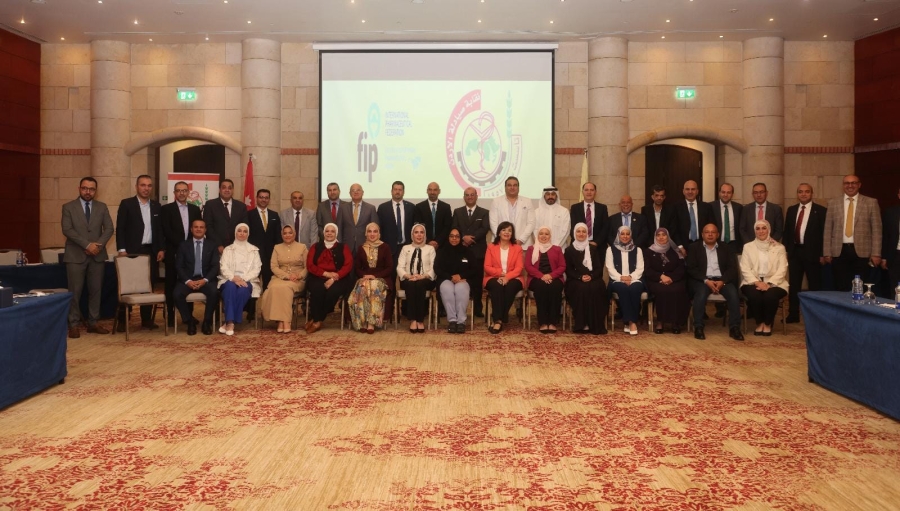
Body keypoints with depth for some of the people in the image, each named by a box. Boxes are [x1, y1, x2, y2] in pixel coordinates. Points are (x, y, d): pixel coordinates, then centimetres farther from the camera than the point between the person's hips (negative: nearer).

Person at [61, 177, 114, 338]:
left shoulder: (102, 207, 9)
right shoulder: (68, 207, 1)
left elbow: (109, 228, 2)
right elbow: (67, 230, -10)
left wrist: (98, 245, -13)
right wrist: (87, 245, -18)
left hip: (97, 255, 3)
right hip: (75, 255, -3)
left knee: (96, 290, 6)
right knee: (75, 291, -1)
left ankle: (93, 323, 15)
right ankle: (74, 325, 7)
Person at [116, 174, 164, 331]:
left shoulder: (156, 206, 12)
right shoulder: (126, 204, -1)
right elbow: (120, 228, -5)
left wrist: (161, 249, 4)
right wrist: (122, 249, -12)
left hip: (151, 251, 4)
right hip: (132, 251, -4)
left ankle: (146, 320, 12)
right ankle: (122, 321, 8)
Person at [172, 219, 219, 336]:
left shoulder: (212, 246, 11)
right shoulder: (184, 245, 12)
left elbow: (215, 266, 2)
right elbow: (179, 266, 3)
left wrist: (205, 280, -16)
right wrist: (188, 281, -15)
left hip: (206, 280, -1)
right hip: (188, 279, 1)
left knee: (214, 292, -32)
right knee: (177, 294, -29)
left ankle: (207, 322, -13)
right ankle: (190, 321, -8)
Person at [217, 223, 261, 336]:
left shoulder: (254, 250, 16)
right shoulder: (228, 249, 15)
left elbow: (256, 269, 4)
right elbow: (223, 268, 2)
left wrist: (243, 279, -13)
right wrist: (234, 278, -18)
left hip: (248, 281, 0)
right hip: (230, 280, 0)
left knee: (243, 289, -36)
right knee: (230, 287, -36)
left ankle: (228, 322, -33)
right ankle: (230, 322, -40)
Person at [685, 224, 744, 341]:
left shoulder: (726, 249, 16)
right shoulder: (694, 248, 10)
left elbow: (732, 268, 6)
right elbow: (691, 269, 0)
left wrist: (722, 281, -13)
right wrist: (706, 281, -15)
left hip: (722, 280, 2)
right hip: (702, 280, -2)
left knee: (733, 293, -28)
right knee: (701, 293, -35)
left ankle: (734, 327, -22)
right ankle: (698, 327, -28)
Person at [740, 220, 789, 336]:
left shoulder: (779, 247, 8)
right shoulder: (748, 247, 10)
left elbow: (782, 270, -2)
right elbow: (745, 269, 1)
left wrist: (769, 284, -17)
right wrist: (757, 282, -15)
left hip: (773, 283, 0)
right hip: (753, 282, 0)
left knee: (770, 296, -33)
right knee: (755, 295, -33)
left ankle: (768, 323, -6)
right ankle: (759, 323, -7)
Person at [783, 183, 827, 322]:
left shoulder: (820, 210, -3)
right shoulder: (791, 210, 11)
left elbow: (824, 233, -5)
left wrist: (822, 254, -9)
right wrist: (785, 250, 5)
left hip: (812, 252, -4)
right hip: (794, 252, 4)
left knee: (814, 285, 5)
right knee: (793, 284, 7)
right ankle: (793, 314, 14)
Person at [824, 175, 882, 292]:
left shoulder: (871, 202, 5)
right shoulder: (833, 203, 9)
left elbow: (876, 229, 3)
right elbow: (828, 230, 9)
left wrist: (876, 253, -4)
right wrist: (827, 253, 3)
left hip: (862, 252, -1)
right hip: (839, 251, 1)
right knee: (841, 289, 1)